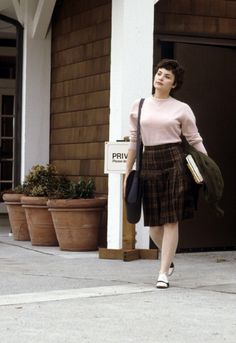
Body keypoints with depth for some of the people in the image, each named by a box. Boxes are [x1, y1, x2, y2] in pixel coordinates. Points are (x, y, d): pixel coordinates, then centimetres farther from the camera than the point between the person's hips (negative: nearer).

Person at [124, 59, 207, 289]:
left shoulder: (181, 109, 4)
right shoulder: (139, 106, 10)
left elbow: (195, 141, 5)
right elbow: (134, 141, 14)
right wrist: (127, 173, 12)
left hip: (174, 162, -2)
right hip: (149, 163, 3)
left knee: (171, 220, -4)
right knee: (153, 222, 5)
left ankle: (163, 273, 4)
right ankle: (169, 259, 34)